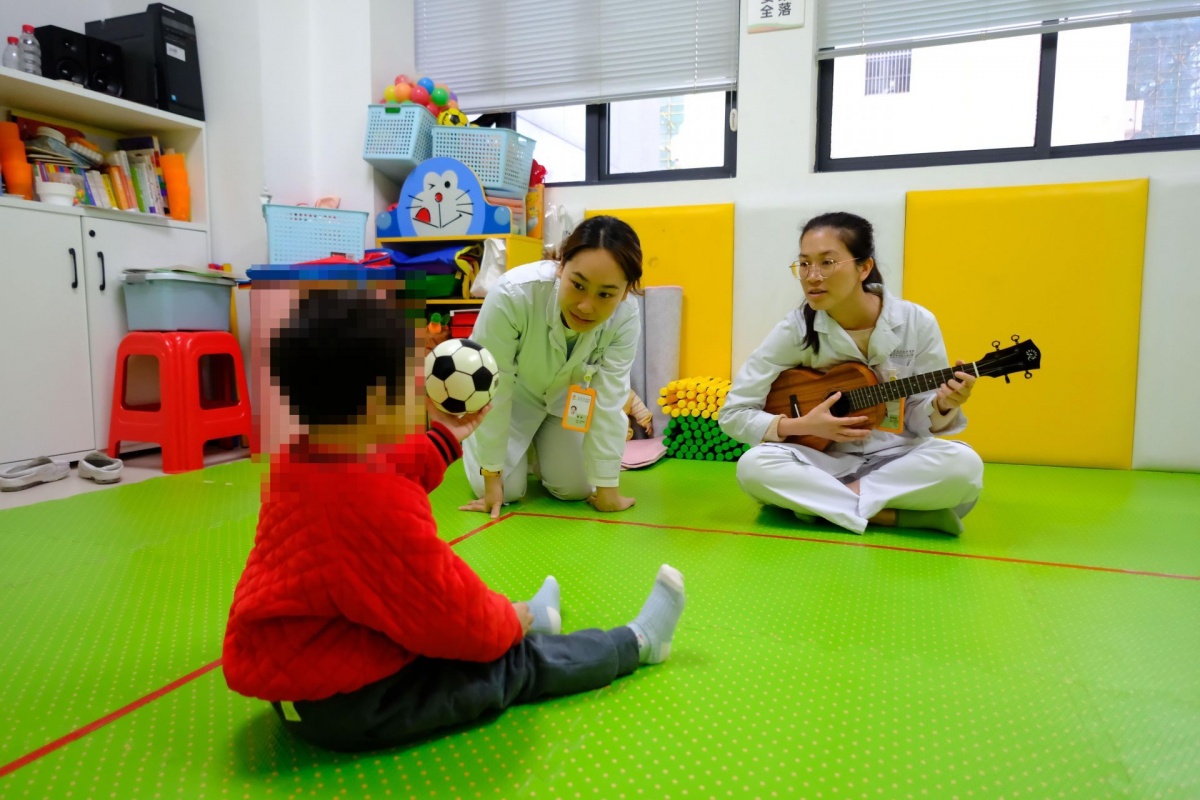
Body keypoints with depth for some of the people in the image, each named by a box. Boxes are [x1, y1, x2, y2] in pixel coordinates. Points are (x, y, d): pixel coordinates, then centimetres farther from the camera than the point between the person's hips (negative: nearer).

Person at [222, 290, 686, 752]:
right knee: (515, 664, 4)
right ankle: (638, 643, 21)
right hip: (348, 705, -9)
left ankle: (530, 620, 47)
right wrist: (507, 620, -1)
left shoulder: (298, 460, -2)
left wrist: (448, 436, 25)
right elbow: (460, 622, -21)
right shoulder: (382, 508, -33)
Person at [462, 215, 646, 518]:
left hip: (566, 396, 2)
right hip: (512, 395, -2)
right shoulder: (513, 294, -40)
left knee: (574, 488, -2)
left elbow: (609, 401, -24)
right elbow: (491, 390, -30)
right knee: (506, 490, -11)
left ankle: (542, 444, 31)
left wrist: (607, 486, -19)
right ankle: (521, 449, 24)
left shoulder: (626, 316, -32)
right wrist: (491, 475, -21)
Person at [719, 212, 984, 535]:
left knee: (964, 465, -30)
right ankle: (889, 514, -21)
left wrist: (943, 406, -22)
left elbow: (920, 419, 0)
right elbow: (733, 414, -8)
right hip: (824, 460, 0)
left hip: (898, 459, 1)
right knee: (754, 465, -30)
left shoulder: (917, 324, -7)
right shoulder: (796, 328, -10)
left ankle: (816, 499, -19)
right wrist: (804, 426, -19)